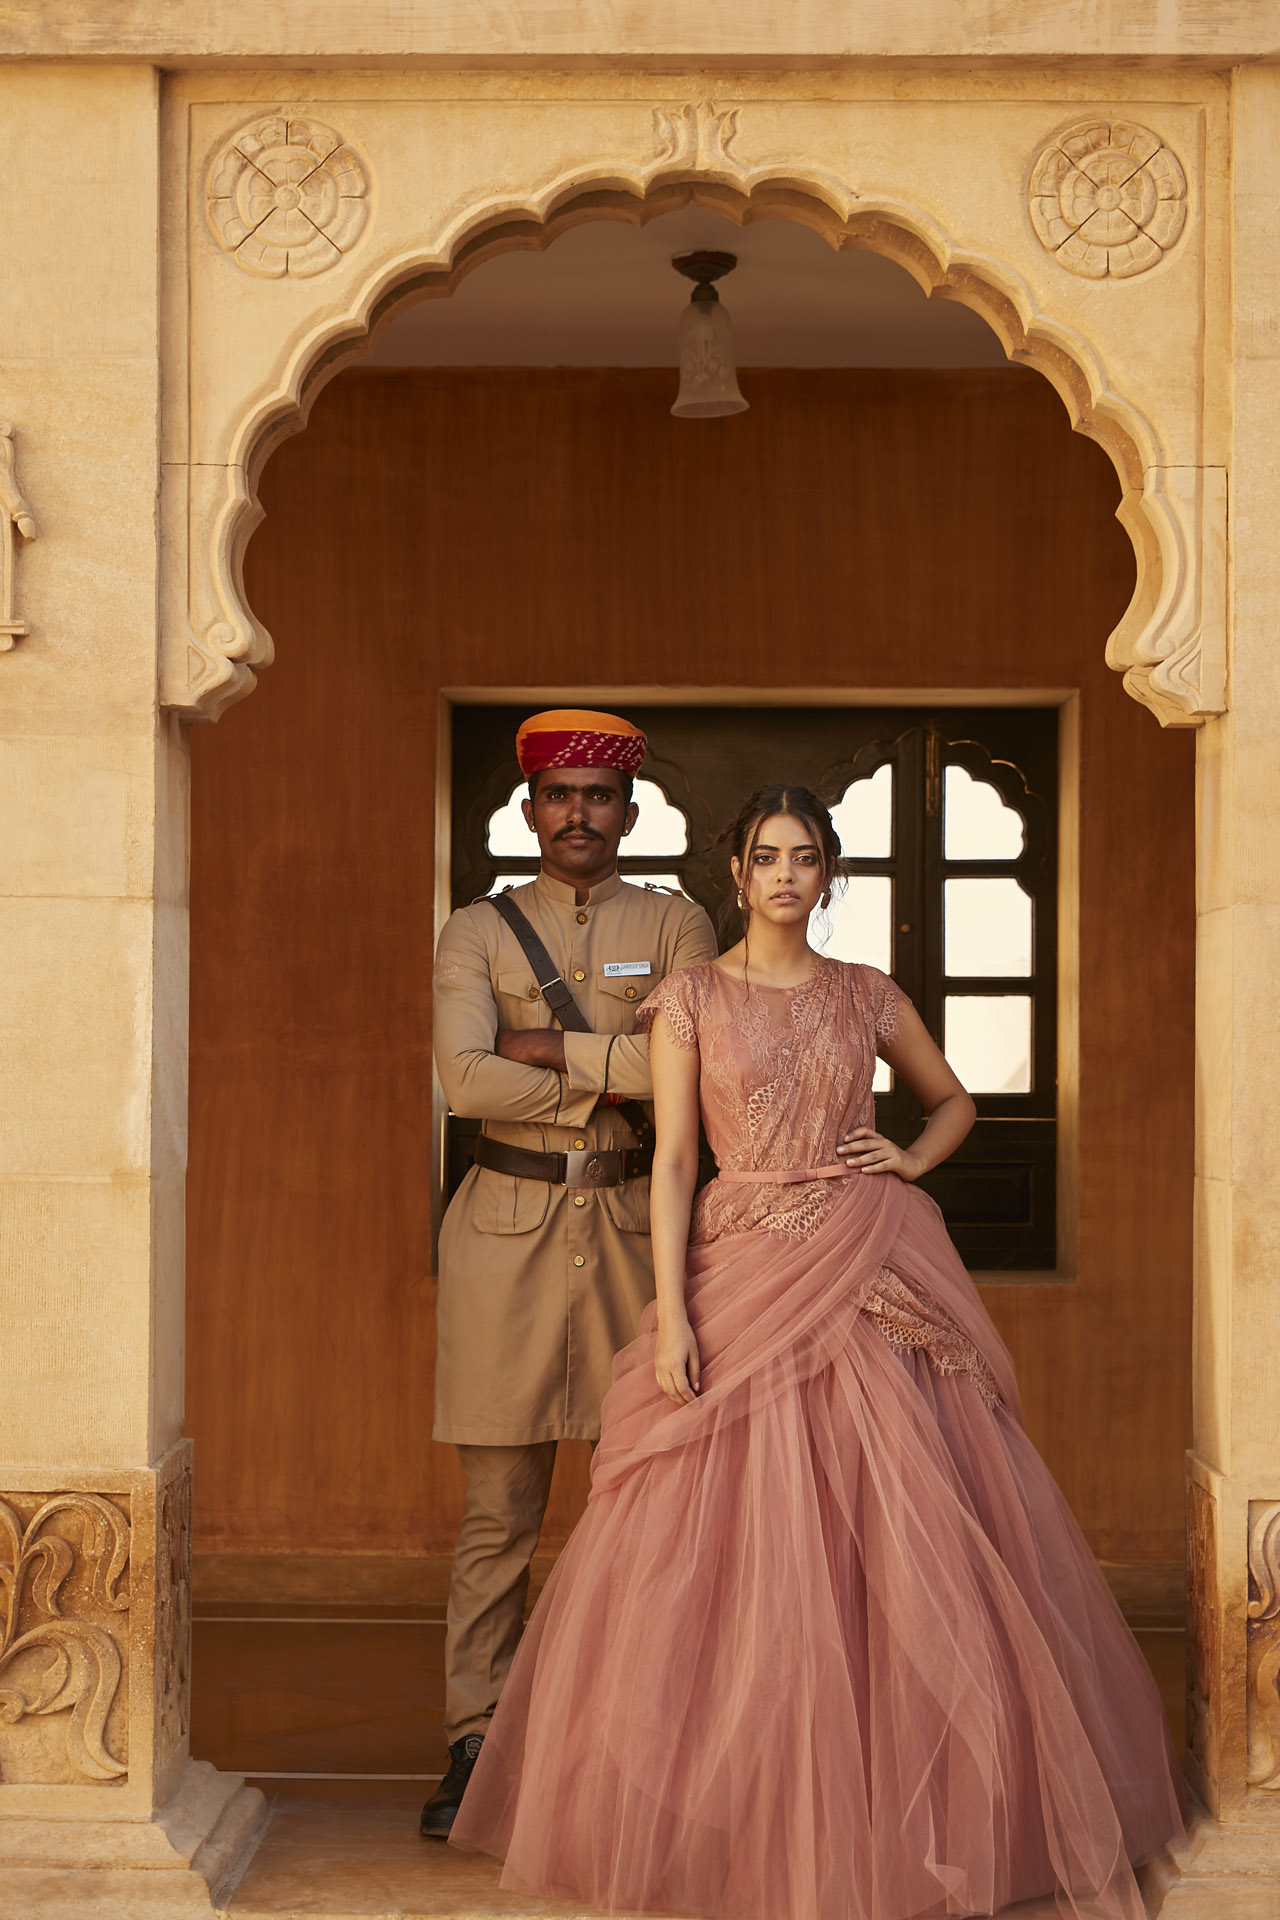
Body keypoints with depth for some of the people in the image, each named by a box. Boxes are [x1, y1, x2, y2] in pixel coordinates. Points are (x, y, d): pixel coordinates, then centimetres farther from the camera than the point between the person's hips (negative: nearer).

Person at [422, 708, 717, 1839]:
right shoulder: (478, 932, 8)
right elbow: (465, 1078, -8)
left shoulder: (677, 926, 10)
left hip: (637, 1222, 1)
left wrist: (549, 1047, -9)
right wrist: (610, 1081, -8)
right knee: (499, 1505, 1)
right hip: (509, 1223, -1)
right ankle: (477, 1741, 10)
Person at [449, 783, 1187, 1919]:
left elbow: (954, 1102, 23)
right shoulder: (693, 1000, 2)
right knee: (739, 1553, -1)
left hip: (871, 1276, 2)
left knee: (900, 1550, 2)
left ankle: (905, 1815, 14)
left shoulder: (868, 998, 8)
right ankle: (743, 1813, 12)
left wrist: (912, 1161, 2)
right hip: (746, 1277, -2)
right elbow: (672, 1159, -2)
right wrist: (672, 1314, -11)